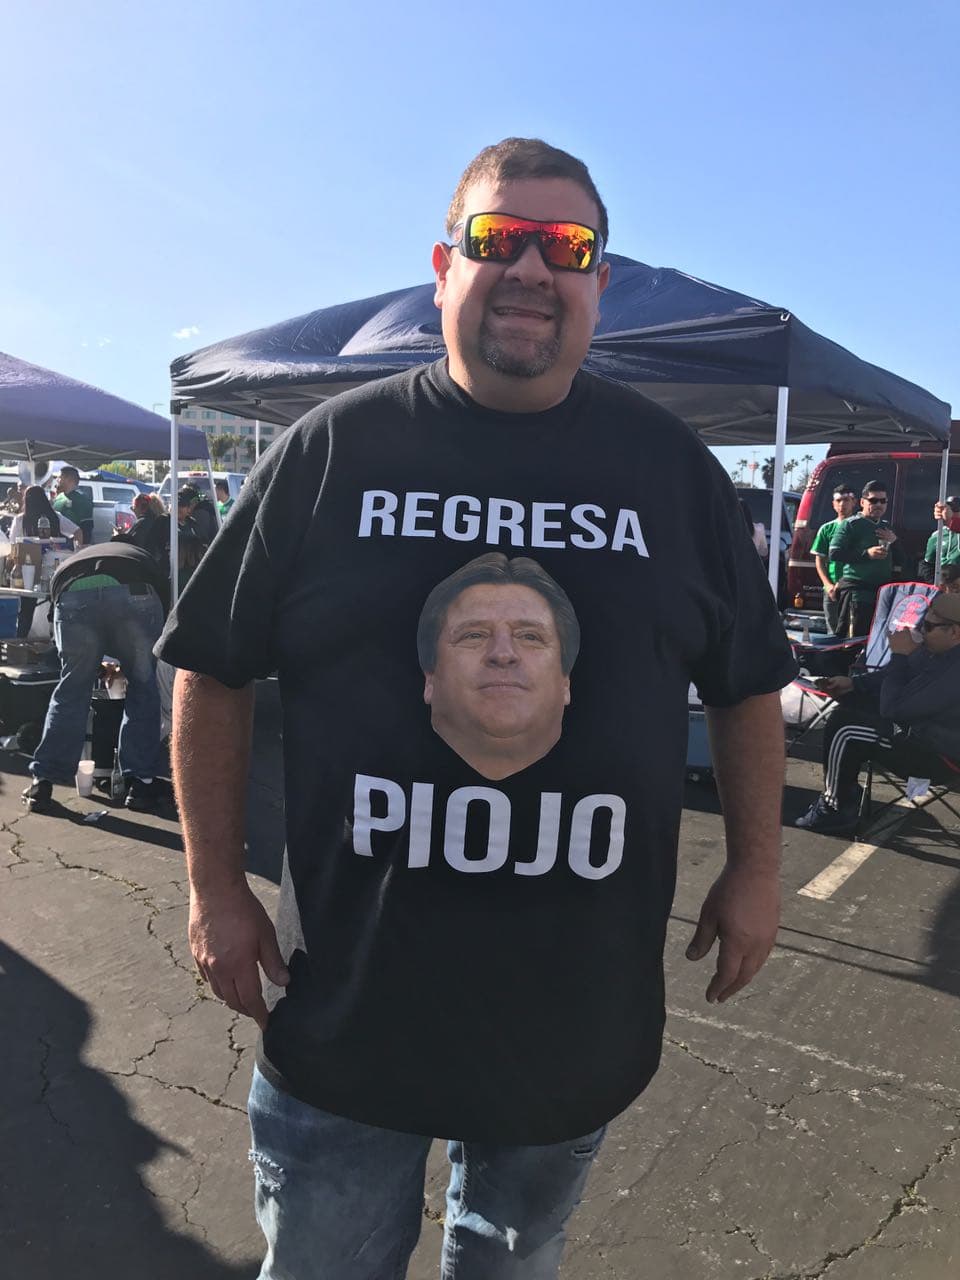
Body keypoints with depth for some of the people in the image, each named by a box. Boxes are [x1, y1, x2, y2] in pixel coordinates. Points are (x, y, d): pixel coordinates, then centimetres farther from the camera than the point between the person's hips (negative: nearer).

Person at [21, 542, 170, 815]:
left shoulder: (70, 563, 45)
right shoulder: (144, 560, 42)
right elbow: (164, 605, 36)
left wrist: (97, 667, 54)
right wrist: (127, 662, 48)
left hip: (74, 596, 1)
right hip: (136, 595, -1)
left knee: (71, 690, 18)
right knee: (142, 688, 16)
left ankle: (43, 783, 20)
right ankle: (141, 782, 17)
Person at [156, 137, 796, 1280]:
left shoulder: (669, 464, 1)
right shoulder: (333, 447, -4)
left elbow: (747, 682, 8)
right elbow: (214, 672, 0)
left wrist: (755, 868, 6)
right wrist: (215, 885, -2)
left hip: (581, 1003, 2)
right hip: (345, 993, 0)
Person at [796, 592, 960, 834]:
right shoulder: (935, 650, 0)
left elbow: (893, 708, -29)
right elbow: (888, 677, 15)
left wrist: (899, 655, -20)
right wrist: (853, 683, 1)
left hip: (940, 756, -10)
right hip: (922, 731, 10)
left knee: (845, 729, -18)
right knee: (847, 711, 13)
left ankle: (834, 810, 0)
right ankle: (843, 796, 17)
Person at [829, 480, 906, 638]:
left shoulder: (886, 527, 20)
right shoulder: (850, 525, 0)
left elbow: (900, 560, 22)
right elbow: (834, 554, -10)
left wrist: (894, 541, 2)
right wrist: (866, 554, -18)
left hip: (884, 590, 7)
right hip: (857, 590, -7)